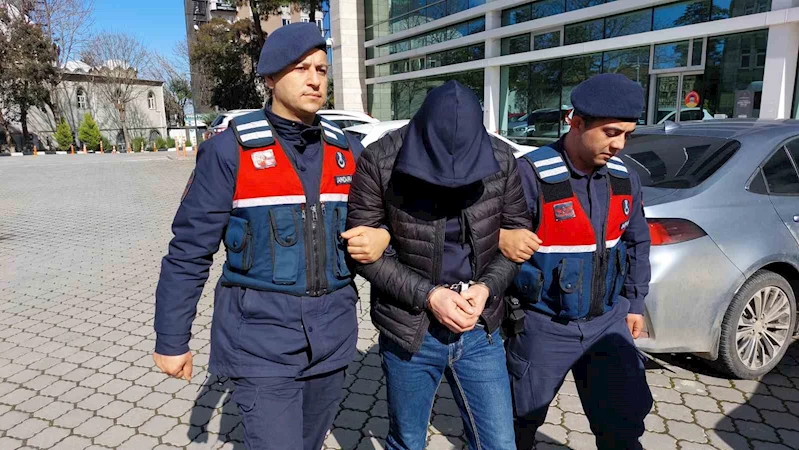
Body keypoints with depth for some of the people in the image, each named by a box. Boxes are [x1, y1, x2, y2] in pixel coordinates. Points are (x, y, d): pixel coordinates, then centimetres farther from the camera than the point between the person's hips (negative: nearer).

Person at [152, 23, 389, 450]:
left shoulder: (347, 150, 4)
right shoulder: (230, 150, -10)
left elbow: (375, 220, 14)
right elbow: (189, 251, -6)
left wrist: (381, 237, -10)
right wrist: (171, 340, -2)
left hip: (332, 336, 5)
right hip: (262, 341, -5)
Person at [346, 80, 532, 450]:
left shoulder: (501, 161, -6)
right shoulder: (380, 162, -15)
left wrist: (488, 287, -14)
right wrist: (427, 294, -19)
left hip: (480, 330, 2)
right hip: (408, 330, -1)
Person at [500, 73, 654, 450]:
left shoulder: (624, 178, 2)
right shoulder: (531, 174, -20)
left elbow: (636, 243, 14)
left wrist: (634, 303, 15)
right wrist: (500, 238, -42)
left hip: (608, 322, 5)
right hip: (545, 326, -4)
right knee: (522, 418, 16)